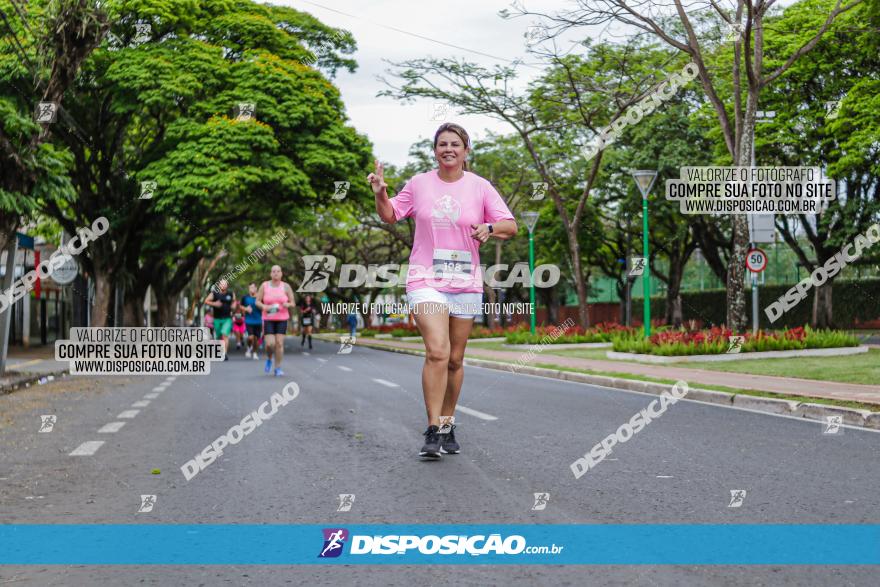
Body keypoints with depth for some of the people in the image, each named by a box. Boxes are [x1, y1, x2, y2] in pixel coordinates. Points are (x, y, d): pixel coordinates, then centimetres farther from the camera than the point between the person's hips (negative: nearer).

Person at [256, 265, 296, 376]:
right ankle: (269, 359, 22)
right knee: (270, 344, -11)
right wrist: (264, 307, -18)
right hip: (268, 319, 0)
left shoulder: (286, 286, -1)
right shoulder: (264, 285, -1)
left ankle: (278, 368, 6)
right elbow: (257, 302, 2)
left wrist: (288, 305, -20)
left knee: (279, 343, -6)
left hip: (282, 319, 1)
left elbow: (292, 303, 3)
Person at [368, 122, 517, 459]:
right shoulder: (419, 184, 5)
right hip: (425, 280, -2)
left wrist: (490, 228, -19)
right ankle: (433, 431, -14)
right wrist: (380, 193, -4)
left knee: (455, 360, 9)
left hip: (466, 284, 2)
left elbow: (511, 226, 2)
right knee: (437, 352, -19)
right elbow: (390, 216, 15)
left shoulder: (480, 187, 4)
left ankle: (448, 425, 25)